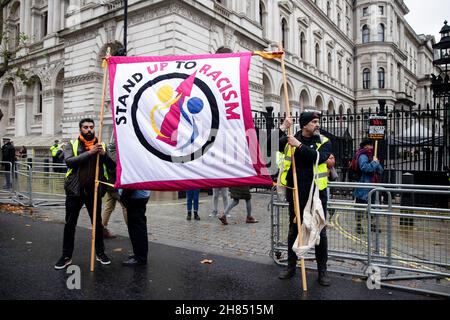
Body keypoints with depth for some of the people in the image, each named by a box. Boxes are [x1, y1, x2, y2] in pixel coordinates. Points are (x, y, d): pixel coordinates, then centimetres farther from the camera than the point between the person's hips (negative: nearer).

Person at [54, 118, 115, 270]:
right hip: (75, 191, -1)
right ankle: (66, 256, 18)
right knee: (70, 224, 6)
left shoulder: (101, 145, 7)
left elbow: (112, 165, 0)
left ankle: (100, 253, 24)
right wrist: (89, 152, -24)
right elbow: (69, 161, -16)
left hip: (94, 191, 1)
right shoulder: (72, 145, 2)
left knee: (97, 223, 10)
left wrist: (104, 154, -19)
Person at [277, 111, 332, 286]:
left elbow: (319, 157, -20)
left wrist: (299, 145, -23)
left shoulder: (324, 142, 0)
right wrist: (282, 128, -18)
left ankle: (322, 270, 22)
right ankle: (291, 266, 28)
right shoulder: (290, 139, 2)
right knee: (293, 230, 13)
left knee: (320, 232, 7)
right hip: (296, 194, 1)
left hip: (317, 194, -1)